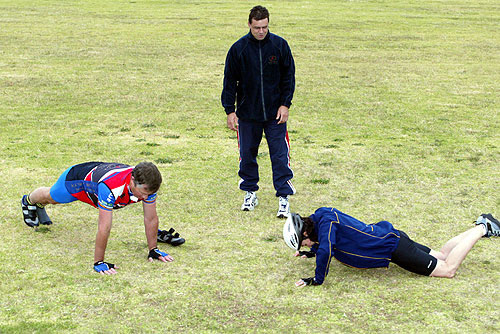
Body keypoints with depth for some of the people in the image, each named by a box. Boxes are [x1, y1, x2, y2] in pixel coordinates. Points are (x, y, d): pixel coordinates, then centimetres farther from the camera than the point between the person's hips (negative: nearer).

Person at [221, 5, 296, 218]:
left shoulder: (279, 45, -4)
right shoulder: (238, 49, -5)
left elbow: (289, 76, 3)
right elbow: (230, 81, 1)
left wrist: (285, 104, -4)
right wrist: (230, 110, -3)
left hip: (275, 113, -1)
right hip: (247, 113, 1)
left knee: (280, 155, -3)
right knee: (247, 154, 9)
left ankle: (284, 197, 3)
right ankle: (250, 193, 26)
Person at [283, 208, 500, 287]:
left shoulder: (325, 219, -23)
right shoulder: (319, 217, 5)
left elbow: (326, 250, -35)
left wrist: (317, 279, -25)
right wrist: (312, 252, 15)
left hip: (392, 245, -9)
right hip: (387, 237, 9)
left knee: (448, 269, -2)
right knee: (442, 256, 21)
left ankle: (482, 228, 7)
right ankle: (481, 226, 26)